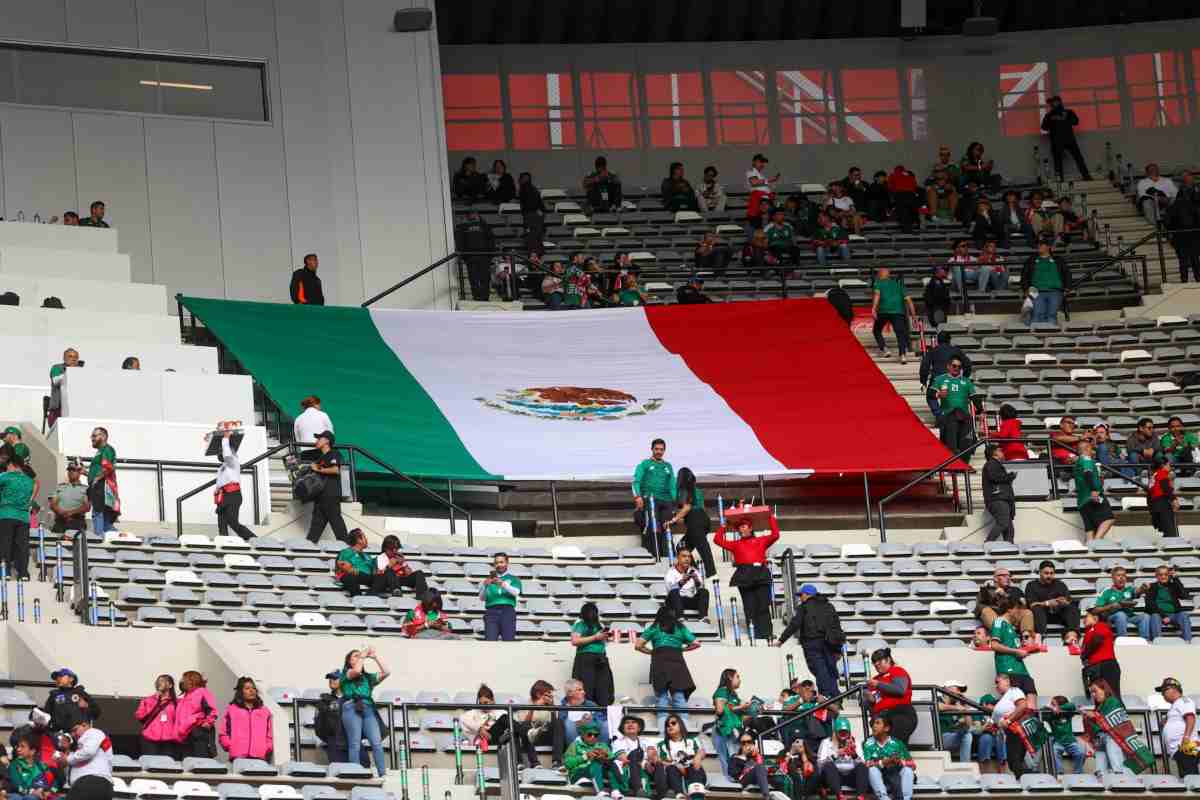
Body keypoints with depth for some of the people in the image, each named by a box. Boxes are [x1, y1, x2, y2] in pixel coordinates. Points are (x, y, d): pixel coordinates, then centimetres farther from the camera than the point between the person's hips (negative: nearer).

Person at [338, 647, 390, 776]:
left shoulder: (368, 677, 26)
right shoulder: (346, 674, 15)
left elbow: (386, 673, 16)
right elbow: (356, 670, -7)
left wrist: (375, 657, 16)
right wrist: (363, 655, 7)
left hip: (368, 708, 3)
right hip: (351, 707, -3)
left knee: (377, 743, -11)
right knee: (355, 744, -11)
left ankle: (383, 774, -18)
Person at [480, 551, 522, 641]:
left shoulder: (513, 579, 18)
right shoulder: (490, 579, 21)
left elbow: (516, 592, -3)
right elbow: (481, 598, 9)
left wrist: (503, 584, -20)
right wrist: (485, 585, -11)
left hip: (507, 611, -1)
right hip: (491, 611, 1)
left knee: (508, 640, -11)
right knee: (490, 642, -12)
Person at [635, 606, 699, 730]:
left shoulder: (654, 628, 16)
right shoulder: (680, 627, 20)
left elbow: (637, 646, 10)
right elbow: (696, 644, 16)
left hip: (659, 661, -1)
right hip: (677, 661, 1)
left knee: (662, 698, -2)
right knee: (679, 697, -1)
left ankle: (663, 730, -14)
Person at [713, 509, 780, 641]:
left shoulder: (761, 541, 20)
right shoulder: (736, 545, 21)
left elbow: (775, 535, 11)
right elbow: (718, 540, 18)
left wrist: (771, 519, 14)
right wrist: (723, 526, 20)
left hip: (761, 574, -1)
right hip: (744, 575, 1)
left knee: (763, 607, -6)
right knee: (750, 608, -4)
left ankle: (766, 634, -8)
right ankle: (754, 636, -6)